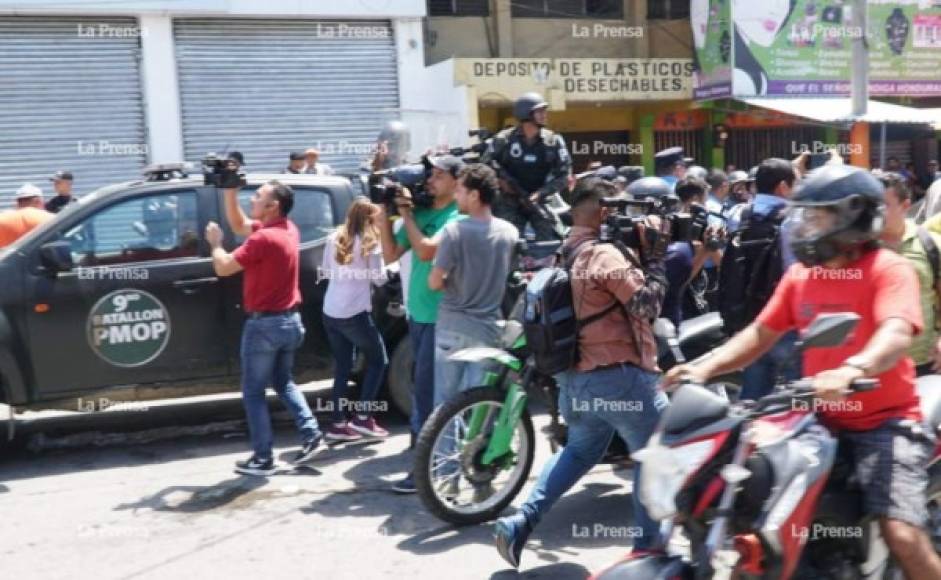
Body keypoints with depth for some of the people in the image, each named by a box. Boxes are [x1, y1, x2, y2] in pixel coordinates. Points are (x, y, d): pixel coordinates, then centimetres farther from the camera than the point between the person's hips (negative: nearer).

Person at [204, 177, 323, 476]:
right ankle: (310, 434, 12)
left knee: (253, 391, 3)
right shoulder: (288, 230, 6)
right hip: (290, 320, 9)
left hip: (265, 324, -8)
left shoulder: (263, 238, -20)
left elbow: (223, 268, -15)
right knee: (284, 383, 23)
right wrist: (229, 192, 12)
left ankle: (263, 458, 7)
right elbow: (239, 225, 19)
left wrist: (215, 242, 3)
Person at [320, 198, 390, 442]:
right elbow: (379, 278, -4)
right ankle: (362, 418, 6)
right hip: (355, 314, -6)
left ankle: (338, 423, 13)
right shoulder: (370, 243, -8)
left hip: (330, 314, 6)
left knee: (342, 367, 14)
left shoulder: (334, 240, 8)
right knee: (378, 361, 10)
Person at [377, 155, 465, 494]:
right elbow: (390, 255, 9)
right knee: (426, 388, 18)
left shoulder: (457, 218, -12)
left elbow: (426, 251, -23)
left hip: (441, 317, -8)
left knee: (426, 391, -9)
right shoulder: (419, 213, 10)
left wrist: (406, 215, -12)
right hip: (417, 312, 8)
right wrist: (385, 214, -2)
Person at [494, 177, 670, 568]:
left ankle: (520, 523, 13)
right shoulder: (606, 255, -16)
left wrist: (639, 255, 9)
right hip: (619, 376, -9)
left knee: (580, 450, 24)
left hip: (575, 376, 9)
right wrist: (654, 253, -9)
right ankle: (647, 548, 15)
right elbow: (647, 304, -16)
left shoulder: (566, 255, 13)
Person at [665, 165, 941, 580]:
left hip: (884, 420, -6)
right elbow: (761, 333, 10)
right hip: (821, 419, 6)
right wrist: (706, 366, -7)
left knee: (902, 536, -20)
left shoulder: (888, 269, -11)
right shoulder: (800, 275, 9)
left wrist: (851, 370, -50)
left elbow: (897, 334, -29)